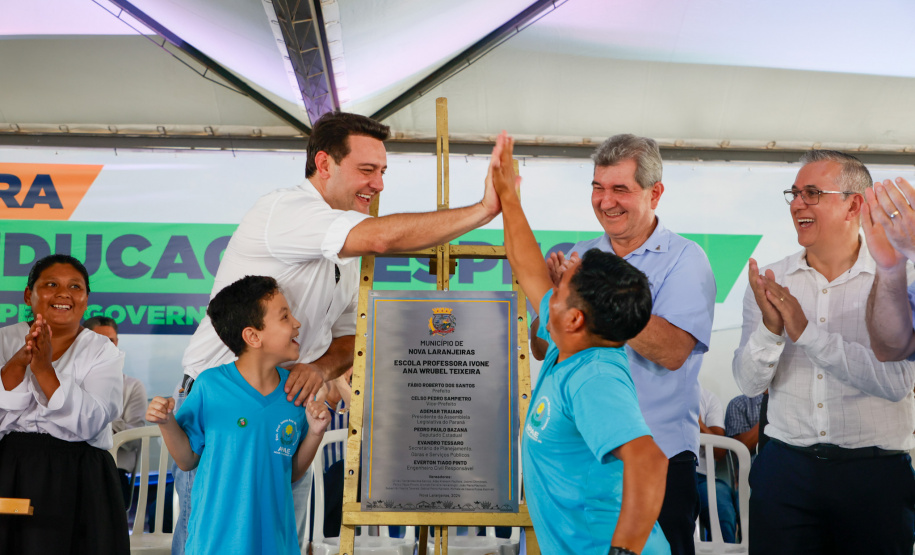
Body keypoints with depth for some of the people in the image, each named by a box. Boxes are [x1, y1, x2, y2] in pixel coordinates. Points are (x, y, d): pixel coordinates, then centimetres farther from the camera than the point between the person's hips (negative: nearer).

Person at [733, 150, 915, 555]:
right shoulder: (769, 281, 3)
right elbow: (749, 383, -3)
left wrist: (806, 331, -20)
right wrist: (771, 329, -21)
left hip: (876, 475, -2)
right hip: (785, 469, 2)